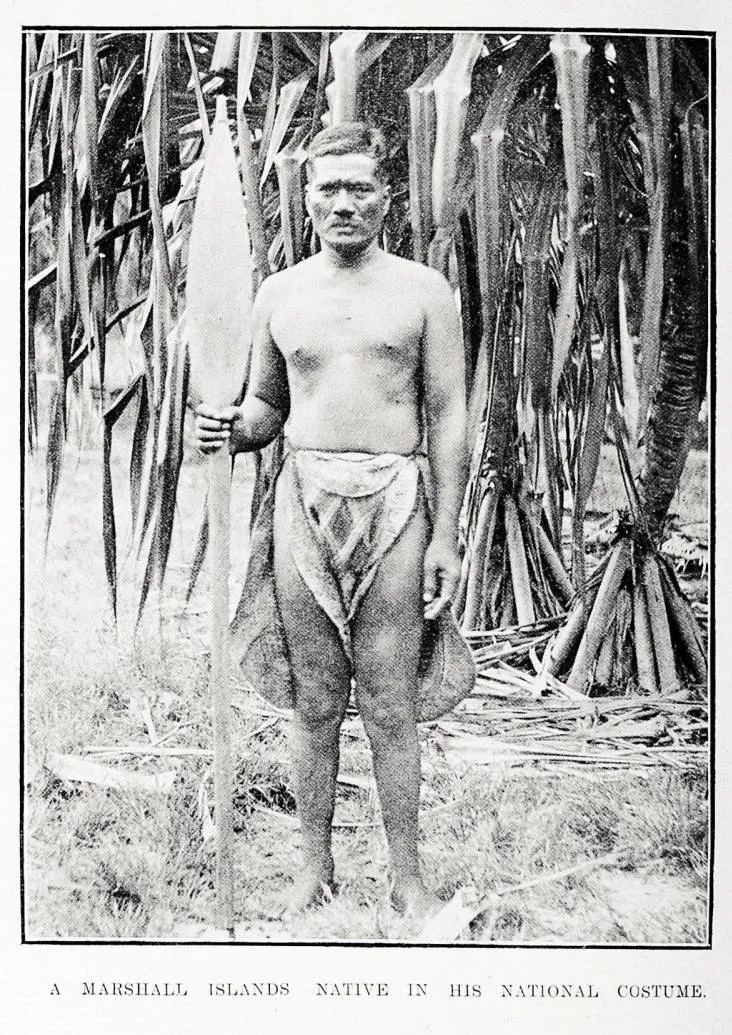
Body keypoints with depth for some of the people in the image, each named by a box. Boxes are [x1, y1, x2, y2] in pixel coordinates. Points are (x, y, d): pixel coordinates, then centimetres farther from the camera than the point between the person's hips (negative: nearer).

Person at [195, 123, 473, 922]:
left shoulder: (423, 290, 3)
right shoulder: (279, 293, 11)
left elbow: (447, 417, 1)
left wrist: (445, 534, -5)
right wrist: (232, 431, -5)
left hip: (395, 502, -2)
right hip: (304, 498, 3)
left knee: (391, 706, 1)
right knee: (314, 701, 8)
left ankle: (406, 877, 16)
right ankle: (315, 865, 23)